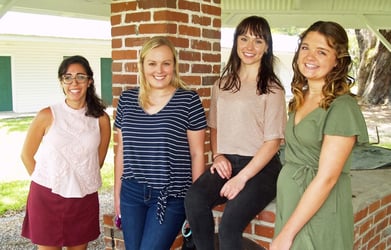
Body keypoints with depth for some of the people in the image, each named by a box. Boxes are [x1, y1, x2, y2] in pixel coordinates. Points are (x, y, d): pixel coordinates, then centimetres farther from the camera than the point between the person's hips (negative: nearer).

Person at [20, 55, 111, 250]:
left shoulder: (101, 119, -3)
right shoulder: (47, 116, -8)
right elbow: (27, 155, 3)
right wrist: (46, 183, 6)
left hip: (84, 199, 2)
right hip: (47, 198, -2)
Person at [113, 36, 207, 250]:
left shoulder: (188, 100, -7)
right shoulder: (127, 99, 4)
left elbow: (197, 153, -4)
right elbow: (121, 150, 11)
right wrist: (117, 191, 13)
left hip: (171, 196, -4)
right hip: (131, 193, 4)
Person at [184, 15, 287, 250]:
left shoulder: (272, 88, -2)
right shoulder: (223, 84, 15)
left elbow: (273, 141, -6)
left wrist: (242, 178, -14)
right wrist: (218, 155, 2)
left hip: (260, 167, -4)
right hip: (226, 163, 4)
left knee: (229, 226, -27)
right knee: (194, 199, -28)